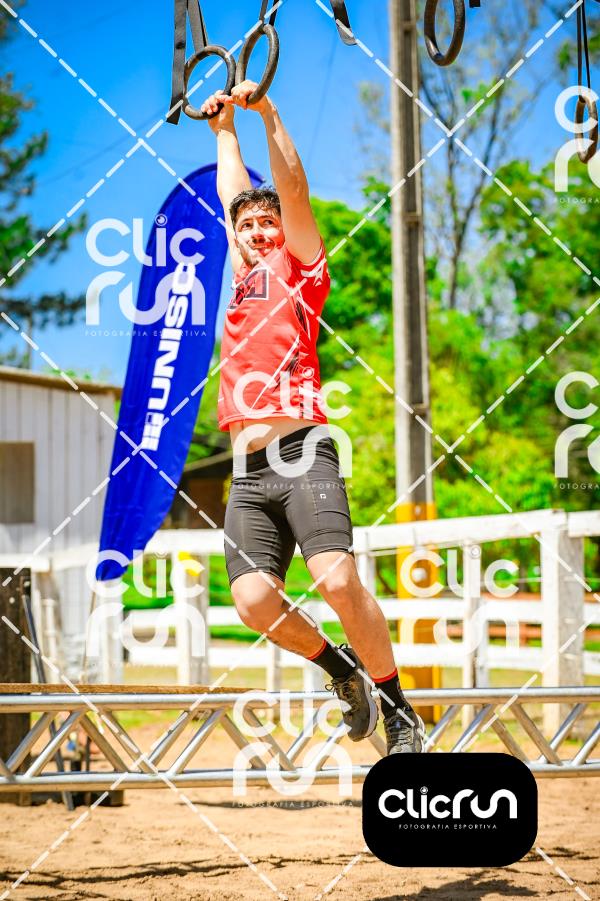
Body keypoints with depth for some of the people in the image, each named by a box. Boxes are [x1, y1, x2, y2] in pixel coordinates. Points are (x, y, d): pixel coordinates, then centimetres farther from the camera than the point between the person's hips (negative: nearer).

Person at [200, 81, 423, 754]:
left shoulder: (300, 269, 12)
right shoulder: (244, 280, 25)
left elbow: (293, 191, 4)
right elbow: (232, 195, 35)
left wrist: (267, 112, 4)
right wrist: (223, 127, 42)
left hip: (301, 455, -5)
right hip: (248, 474, 5)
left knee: (338, 580, -23)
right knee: (254, 602, -13)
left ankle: (402, 714, -8)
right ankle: (344, 669, 13)